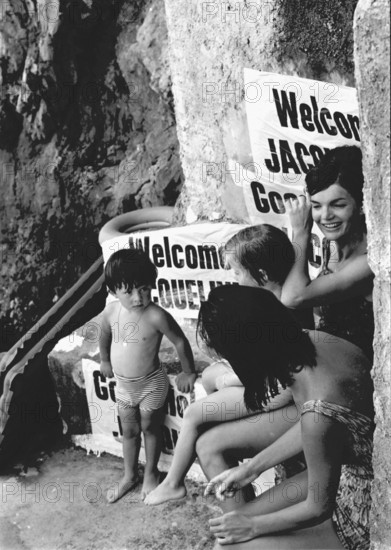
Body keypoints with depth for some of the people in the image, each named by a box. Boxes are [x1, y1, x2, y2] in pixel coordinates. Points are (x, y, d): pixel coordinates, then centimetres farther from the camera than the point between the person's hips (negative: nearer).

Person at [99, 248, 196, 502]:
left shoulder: (156, 316, -30)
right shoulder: (112, 311, -13)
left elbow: (180, 341, -19)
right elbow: (105, 335, 9)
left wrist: (189, 372, -11)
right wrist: (105, 361, 19)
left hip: (151, 385, -4)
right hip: (123, 384, 5)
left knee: (150, 428, 16)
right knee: (129, 431, 20)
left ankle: (151, 473, 38)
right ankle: (129, 476, 38)